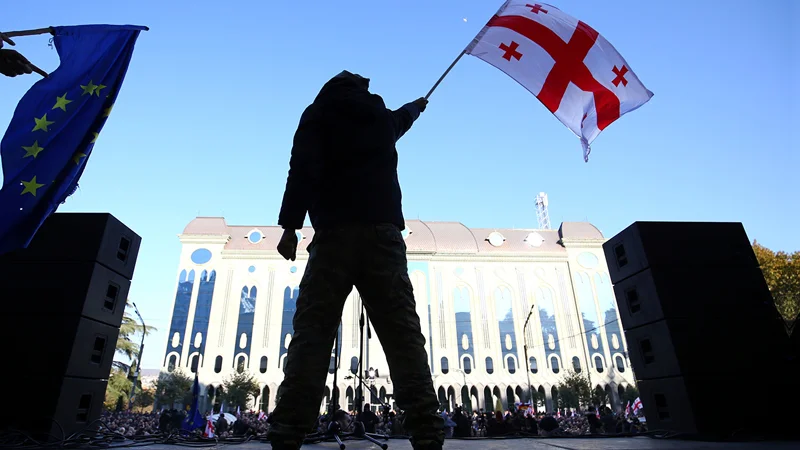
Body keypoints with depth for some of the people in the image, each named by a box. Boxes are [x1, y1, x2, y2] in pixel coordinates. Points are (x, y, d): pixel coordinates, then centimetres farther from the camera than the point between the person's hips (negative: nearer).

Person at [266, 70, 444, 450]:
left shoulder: (319, 112, 15)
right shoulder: (381, 114, 26)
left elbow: (304, 167, -3)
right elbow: (402, 118, 52)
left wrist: (290, 226, -6)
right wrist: (417, 105, 75)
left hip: (334, 234, -2)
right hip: (383, 232, 3)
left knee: (311, 334, -5)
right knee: (404, 336, -4)